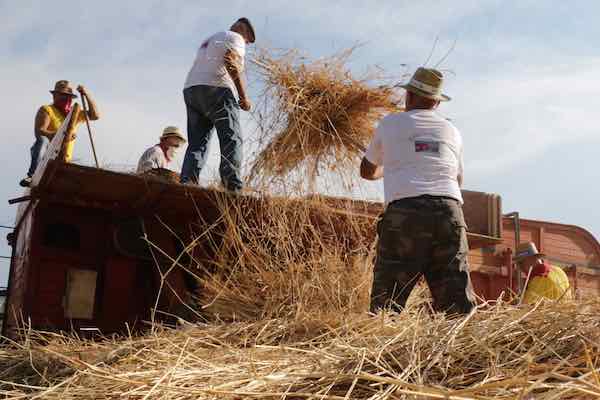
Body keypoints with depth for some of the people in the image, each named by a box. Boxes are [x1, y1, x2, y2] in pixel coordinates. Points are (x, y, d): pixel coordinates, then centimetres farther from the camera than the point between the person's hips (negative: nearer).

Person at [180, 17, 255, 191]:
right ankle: (233, 186, -23)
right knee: (232, 139, -10)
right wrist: (244, 97, -11)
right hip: (217, 89, -8)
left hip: (190, 89, 8)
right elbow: (231, 62, -11)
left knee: (197, 142, 4)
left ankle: (186, 184, -10)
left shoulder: (209, 40, 34)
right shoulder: (235, 38, 8)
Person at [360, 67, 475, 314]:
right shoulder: (451, 130, 22)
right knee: (457, 306, 2)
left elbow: (367, 171, 29)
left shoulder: (390, 124, 16)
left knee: (385, 306, -1)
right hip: (449, 211, 3)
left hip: (404, 212, -2)